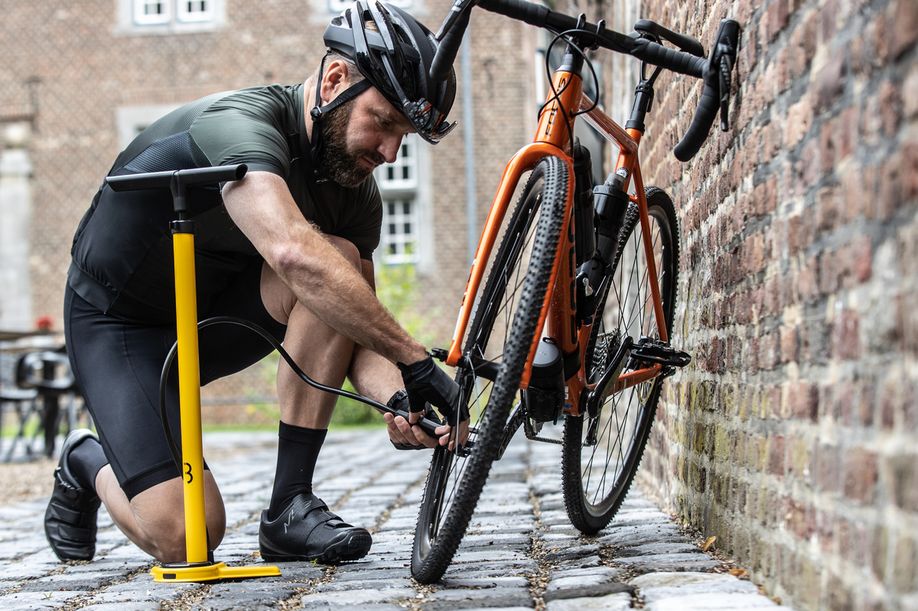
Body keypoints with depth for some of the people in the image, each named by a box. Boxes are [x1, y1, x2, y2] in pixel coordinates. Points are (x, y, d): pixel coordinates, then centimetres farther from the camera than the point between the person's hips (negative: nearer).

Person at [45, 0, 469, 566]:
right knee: (184, 536, -22)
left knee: (341, 260, -23)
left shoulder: (356, 189, -7)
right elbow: (293, 254, -49)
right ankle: (89, 465, 15)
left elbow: (360, 322, -5)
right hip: (119, 320, -6)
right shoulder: (239, 126, -31)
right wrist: (416, 361, -48)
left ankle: (291, 505, -15)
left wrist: (392, 396, -28)